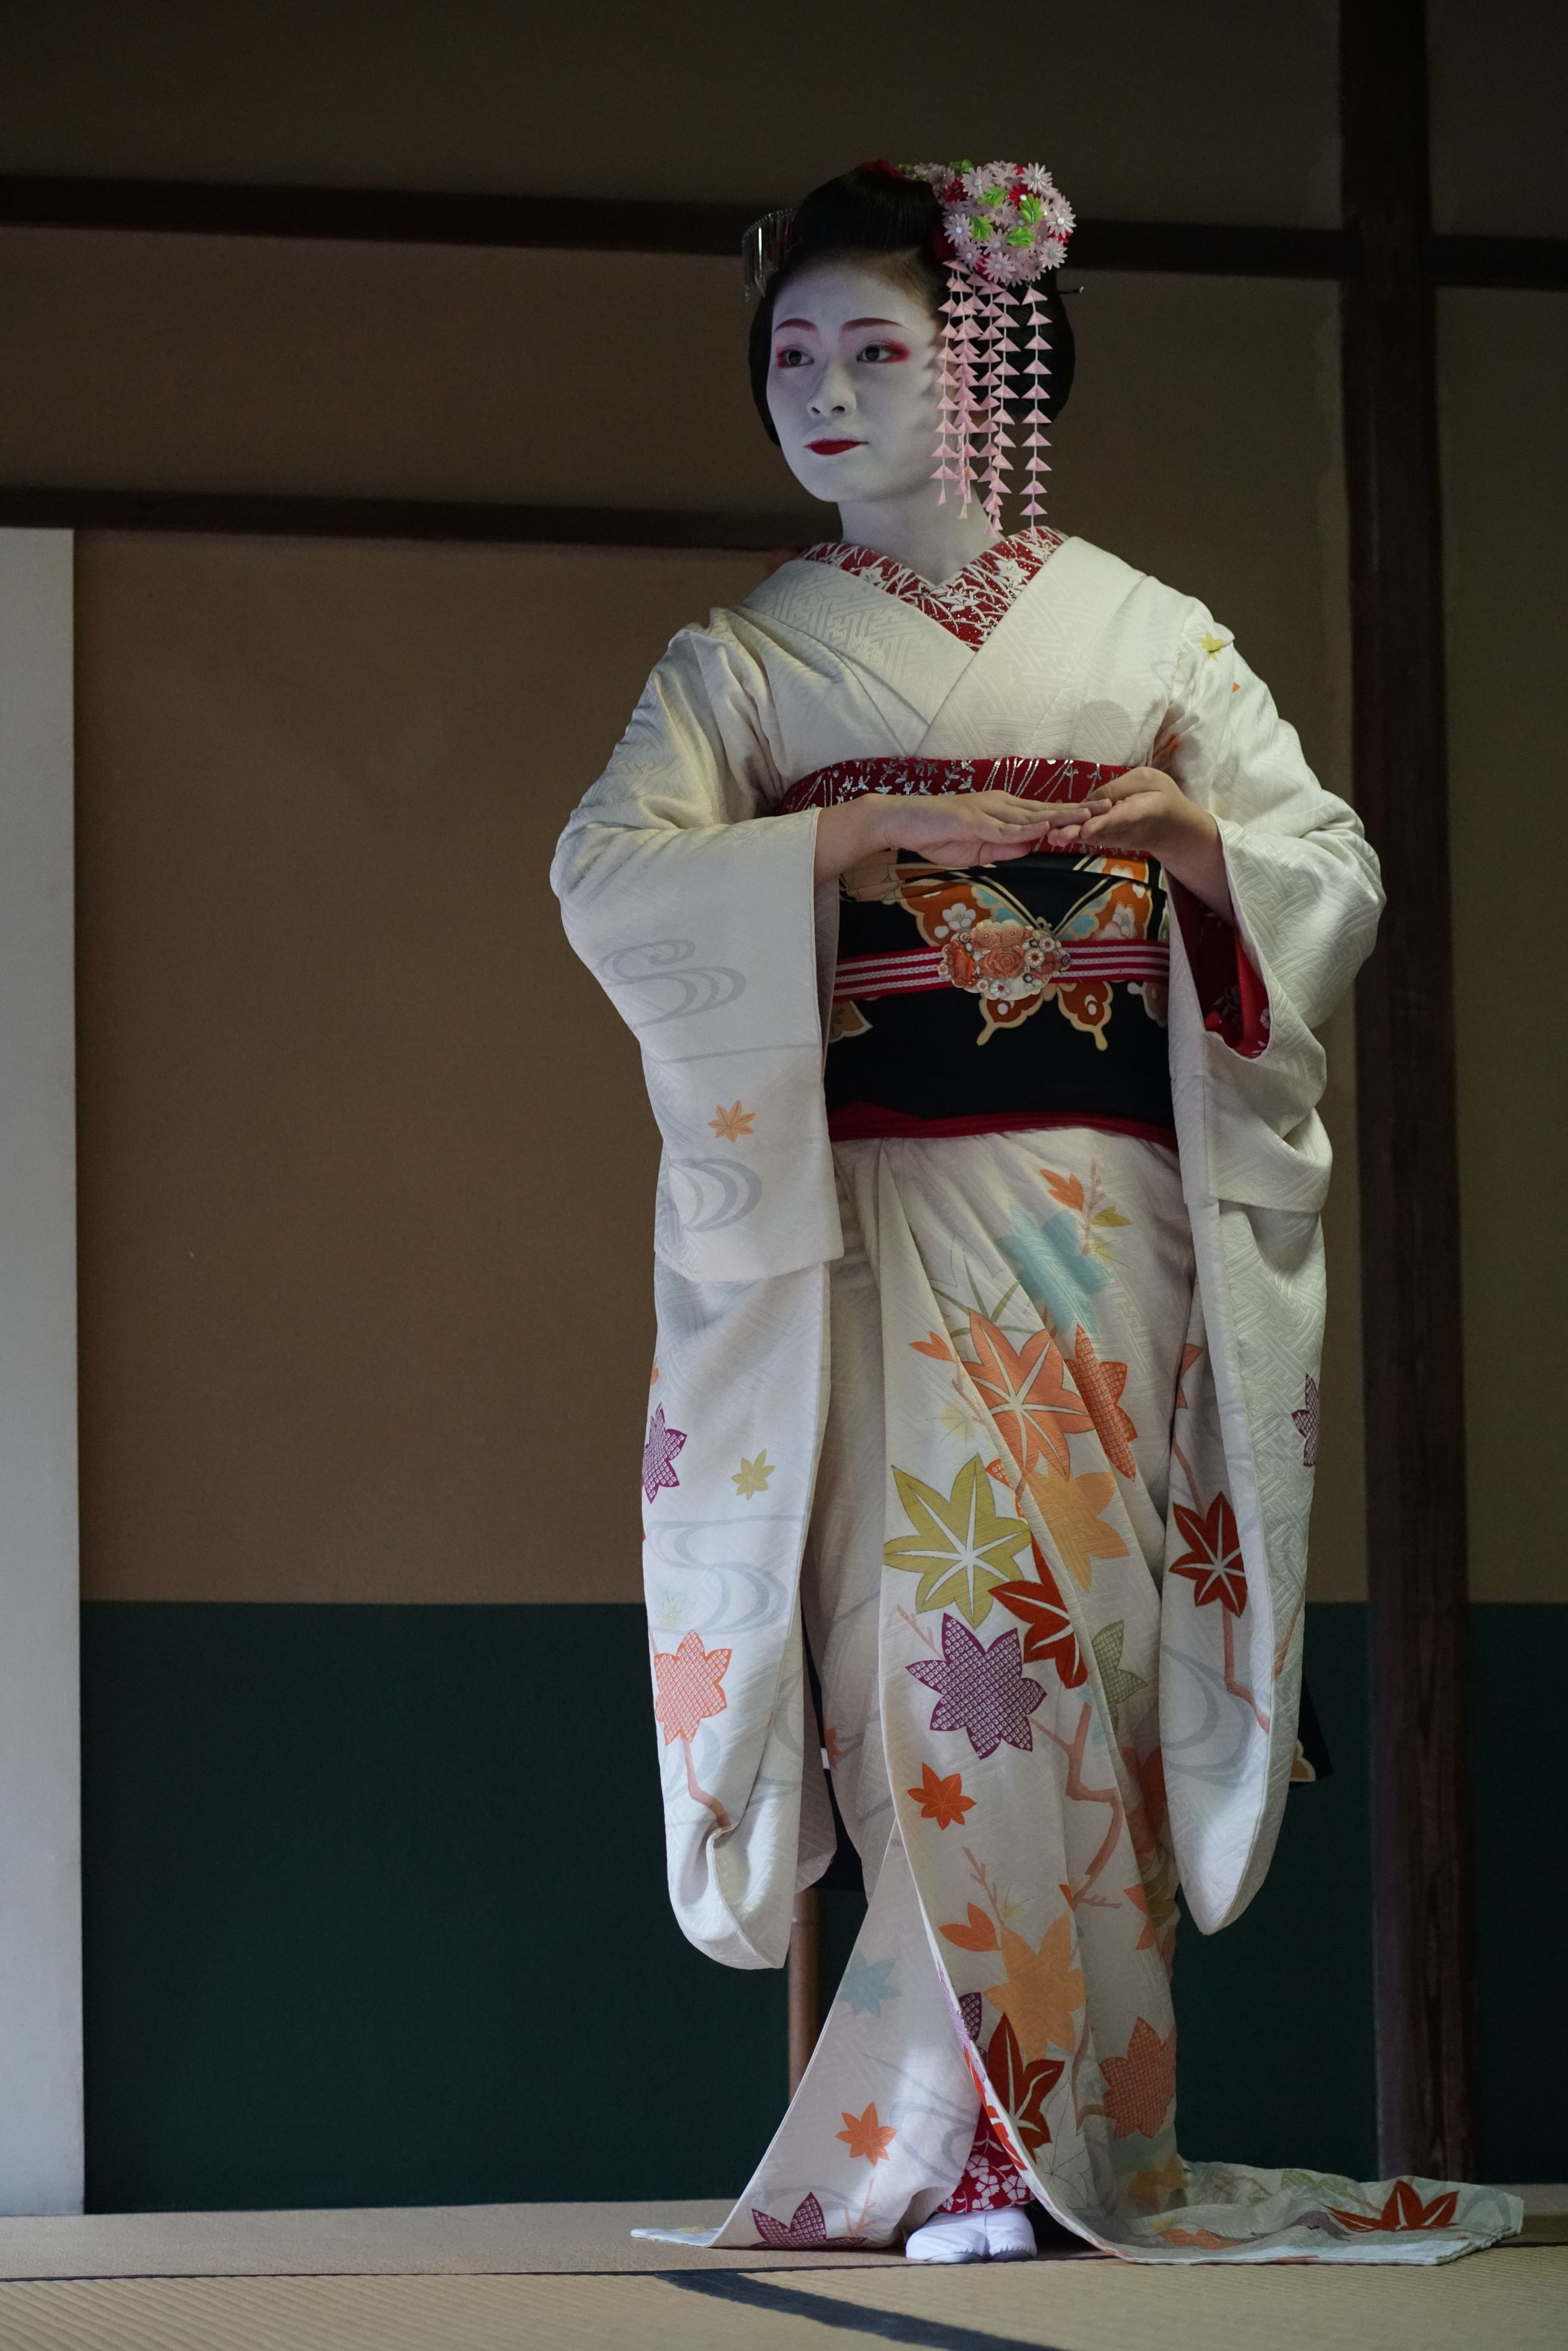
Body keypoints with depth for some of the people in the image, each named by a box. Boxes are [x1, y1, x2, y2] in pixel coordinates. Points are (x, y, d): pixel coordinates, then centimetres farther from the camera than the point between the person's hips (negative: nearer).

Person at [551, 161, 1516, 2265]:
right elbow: (607, 872, -5)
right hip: (871, 1214, -1)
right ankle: (989, 2147, -7)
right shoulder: (746, 660, 11)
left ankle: (978, 2130, 0)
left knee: (1066, 1627, -5)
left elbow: (1340, 878, 9)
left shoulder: (1147, 636, 13)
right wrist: (865, 833, -15)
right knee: (936, 1626, -11)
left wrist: (1197, 840, -12)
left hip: (1099, 1211, 1)